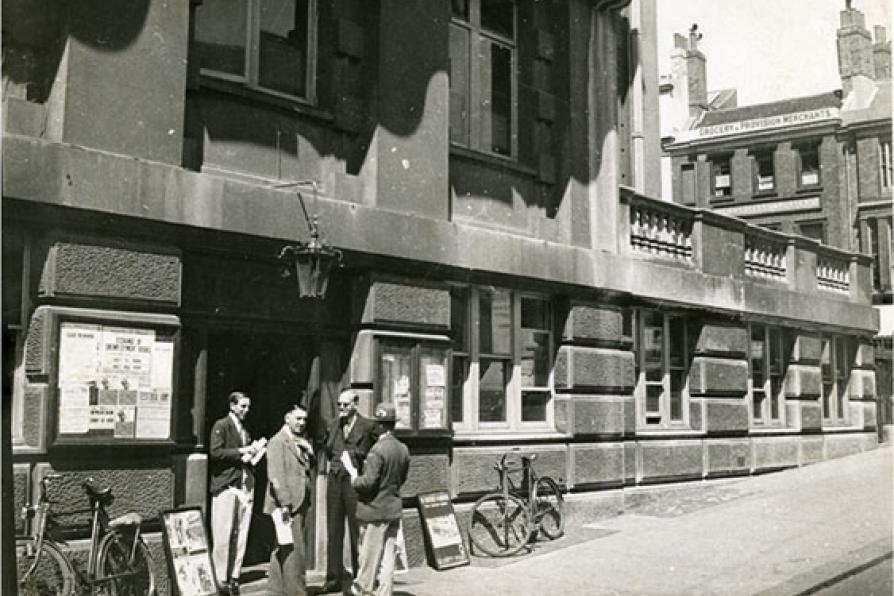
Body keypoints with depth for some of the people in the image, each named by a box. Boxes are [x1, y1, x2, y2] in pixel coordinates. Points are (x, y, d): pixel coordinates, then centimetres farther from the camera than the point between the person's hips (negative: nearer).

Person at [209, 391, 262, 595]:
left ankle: (234, 576, 10)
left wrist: (251, 454, 6)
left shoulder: (245, 429, 20)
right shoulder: (221, 425, -1)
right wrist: (241, 451, -11)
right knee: (223, 535, -5)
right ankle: (220, 579, 1)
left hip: (245, 486, 6)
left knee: (241, 535, 4)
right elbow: (215, 452, -12)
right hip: (226, 485, -6)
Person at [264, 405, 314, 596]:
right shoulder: (278, 442, -9)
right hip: (285, 506, -9)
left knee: (282, 551, 15)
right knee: (293, 551, -8)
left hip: (299, 505, 9)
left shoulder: (301, 443, 17)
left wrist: (309, 452, -1)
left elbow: (308, 466, 17)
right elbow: (276, 475, -16)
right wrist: (285, 503, -21)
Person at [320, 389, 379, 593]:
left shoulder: (368, 426, -6)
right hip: (334, 481, 5)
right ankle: (334, 579, 16)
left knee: (357, 533, 2)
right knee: (333, 532, 9)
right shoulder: (334, 424, 11)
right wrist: (335, 463, 9)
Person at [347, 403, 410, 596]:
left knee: (370, 553, 6)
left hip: (375, 509, -7)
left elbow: (368, 482, -21)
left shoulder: (378, 450, -21)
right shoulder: (403, 449, 2)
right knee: (388, 553, 10)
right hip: (394, 508, 7)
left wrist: (354, 478, -4)